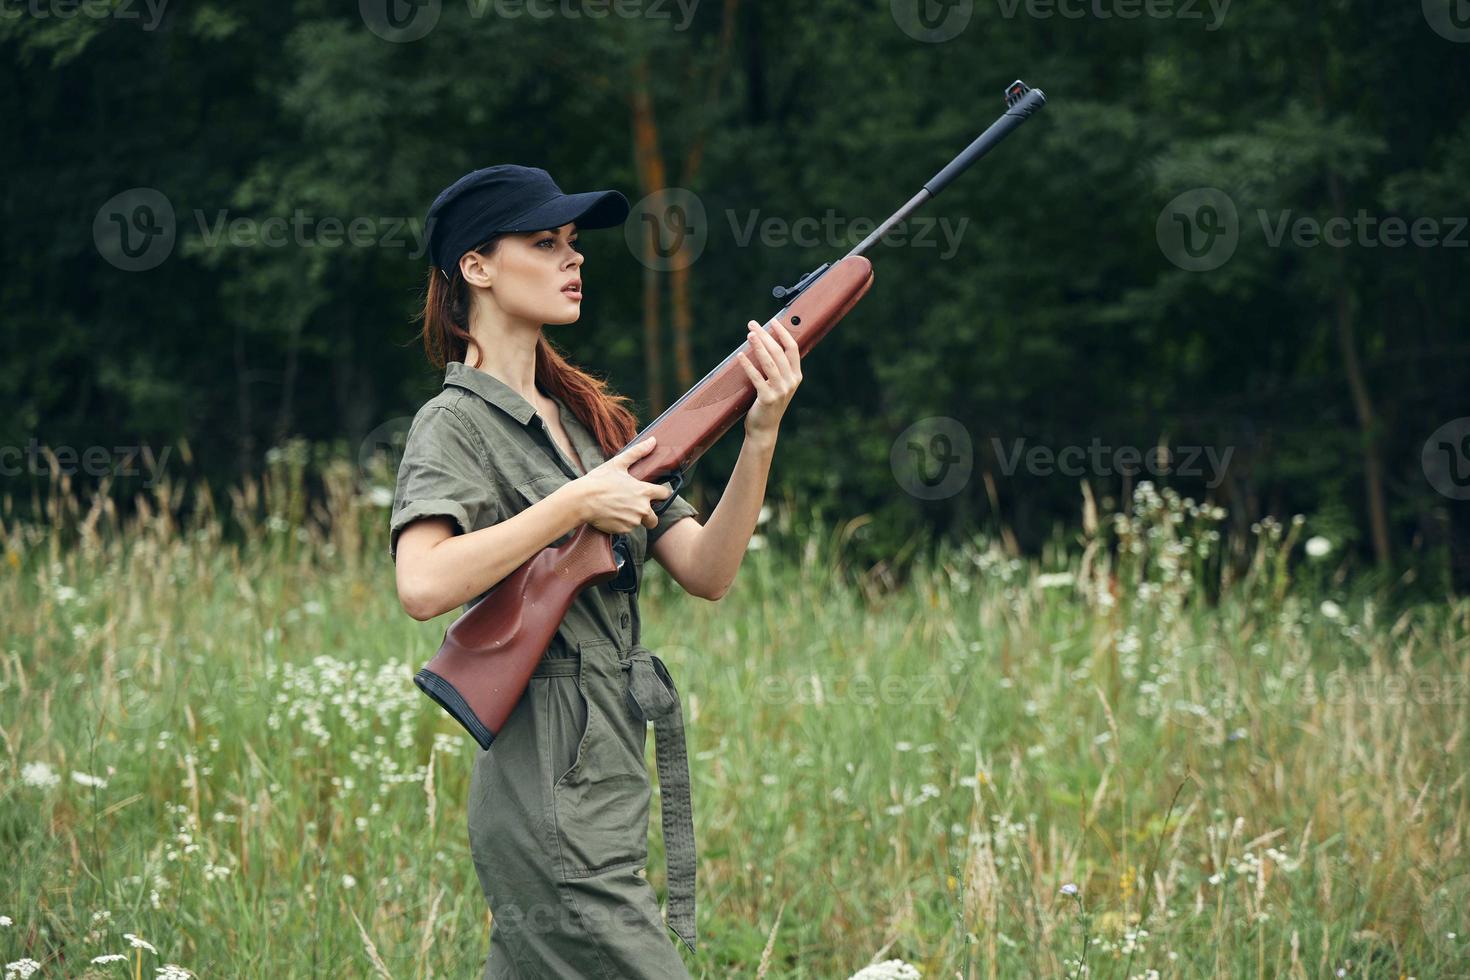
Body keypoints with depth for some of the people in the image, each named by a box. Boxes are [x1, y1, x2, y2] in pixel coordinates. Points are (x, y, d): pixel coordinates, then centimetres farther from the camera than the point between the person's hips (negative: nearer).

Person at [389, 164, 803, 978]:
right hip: (547, 796, -8)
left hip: (606, 788, 8)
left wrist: (760, 435, -6)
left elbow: (706, 572, 7)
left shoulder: (589, 416, 17)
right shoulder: (457, 423, -7)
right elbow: (422, 584, -26)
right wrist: (576, 504, -20)